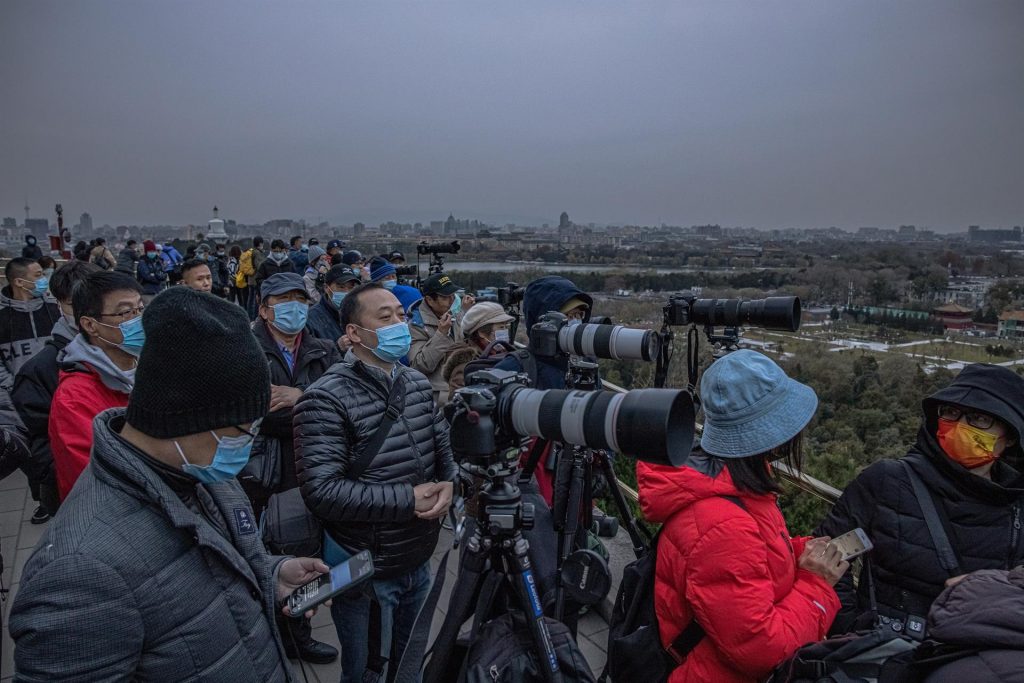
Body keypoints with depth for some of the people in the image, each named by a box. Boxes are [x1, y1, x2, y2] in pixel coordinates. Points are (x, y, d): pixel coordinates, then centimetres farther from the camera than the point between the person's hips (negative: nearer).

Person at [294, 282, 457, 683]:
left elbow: (444, 448, 9)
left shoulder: (418, 384, 1)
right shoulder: (326, 400, -20)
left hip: (418, 562, 6)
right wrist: (407, 500, -25)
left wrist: (448, 483, -13)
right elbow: (321, 491, -26)